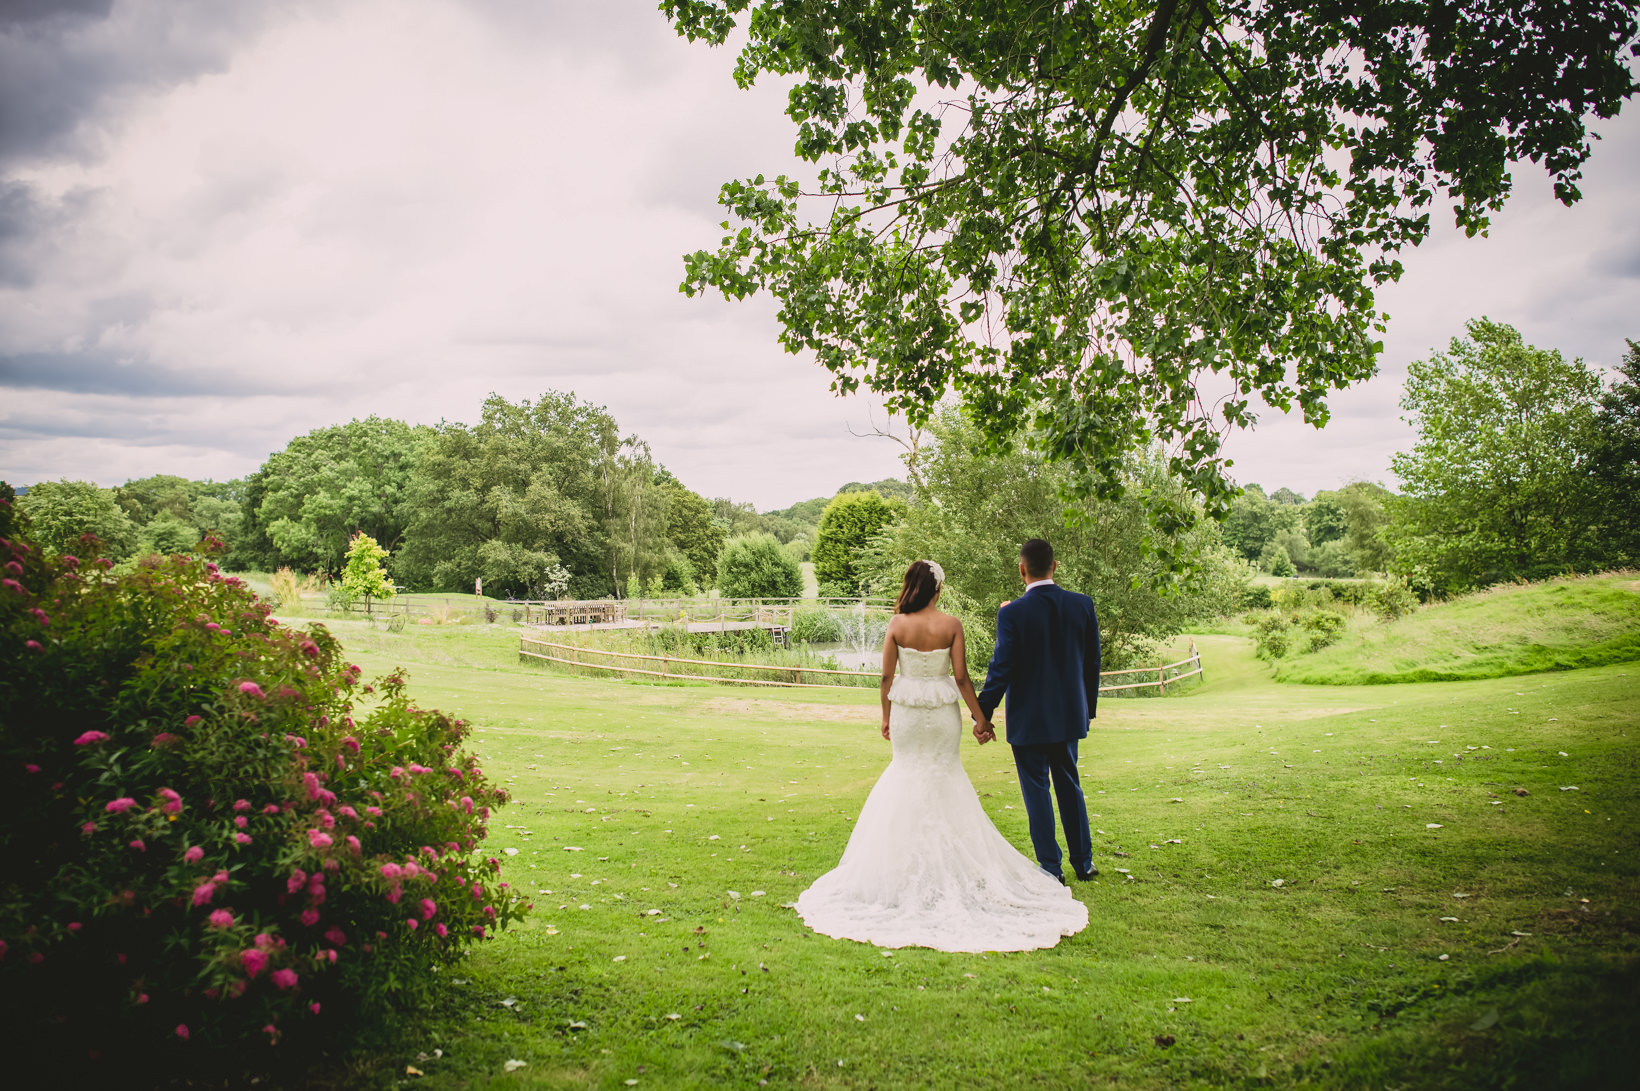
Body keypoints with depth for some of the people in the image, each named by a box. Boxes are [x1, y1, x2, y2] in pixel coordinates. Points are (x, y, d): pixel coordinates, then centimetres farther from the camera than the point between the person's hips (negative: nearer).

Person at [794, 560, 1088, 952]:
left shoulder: (898, 625, -7)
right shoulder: (951, 625, -9)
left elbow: (887, 676, -3)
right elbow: (961, 677, -8)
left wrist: (886, 716, 9)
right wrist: (980, 717, 2)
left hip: (906, 710, 1)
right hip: (943, 712, -1)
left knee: (908, 775, 15)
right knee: (946, 778, 12)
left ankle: (907, 863, 20)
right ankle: (948, 859, 16)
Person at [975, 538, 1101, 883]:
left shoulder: (1012, 613, -16)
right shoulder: (1083, 605, -3)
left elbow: (1002, 668, -15)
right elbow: (1092, 663, 4)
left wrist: (983, 714, -6)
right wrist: (1088, 709, 15)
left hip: (1029, 719, -4)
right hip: (1070, 714, 5)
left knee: (1037, 790, 7)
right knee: (1069, 785, 19)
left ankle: (1051, 868, 13)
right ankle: (1083, 863, 27)